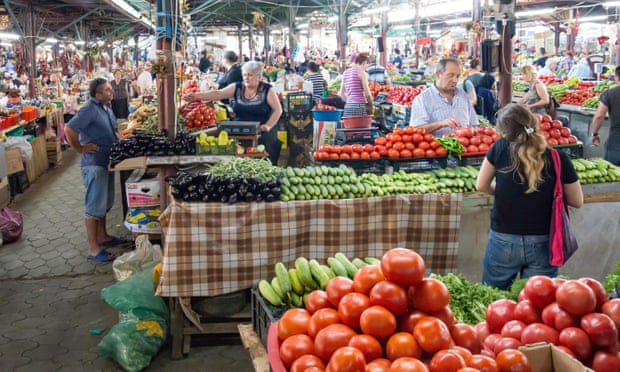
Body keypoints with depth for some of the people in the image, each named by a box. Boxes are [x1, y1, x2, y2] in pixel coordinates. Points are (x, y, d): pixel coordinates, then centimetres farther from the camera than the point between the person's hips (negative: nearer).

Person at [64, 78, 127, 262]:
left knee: (104, 203, 20)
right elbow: (69, 130, -26)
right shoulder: (89, 109, -19)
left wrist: (119, 141, 12)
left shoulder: (106, 107, 10)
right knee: (94, 206, -4)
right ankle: (93, 249, 3)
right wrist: (81, 148, -17)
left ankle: (102, 237, 35)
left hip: (107, 162, 9)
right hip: (94, 164, -9)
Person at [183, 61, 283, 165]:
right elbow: (218, 94, -4)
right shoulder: (236, 87, 6)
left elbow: (278, 110, -2)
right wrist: (196, 96, -16)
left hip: (262, 131, -2)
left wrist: (268, 125, -15)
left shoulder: (267, 90, -1)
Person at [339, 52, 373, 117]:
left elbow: (341, 94, 18)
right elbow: (367, 93, -7)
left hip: (347, 106, 7)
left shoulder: (345, 72, 15)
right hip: (359, 106, -7)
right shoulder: (361, 72, -5)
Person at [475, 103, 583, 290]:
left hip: (503, 240, 0)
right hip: (542, 244, 0)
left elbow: (481, 186, 2)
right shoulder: (559, 159, -11)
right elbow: (577, 201, 1)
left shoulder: (500, 148, -11)